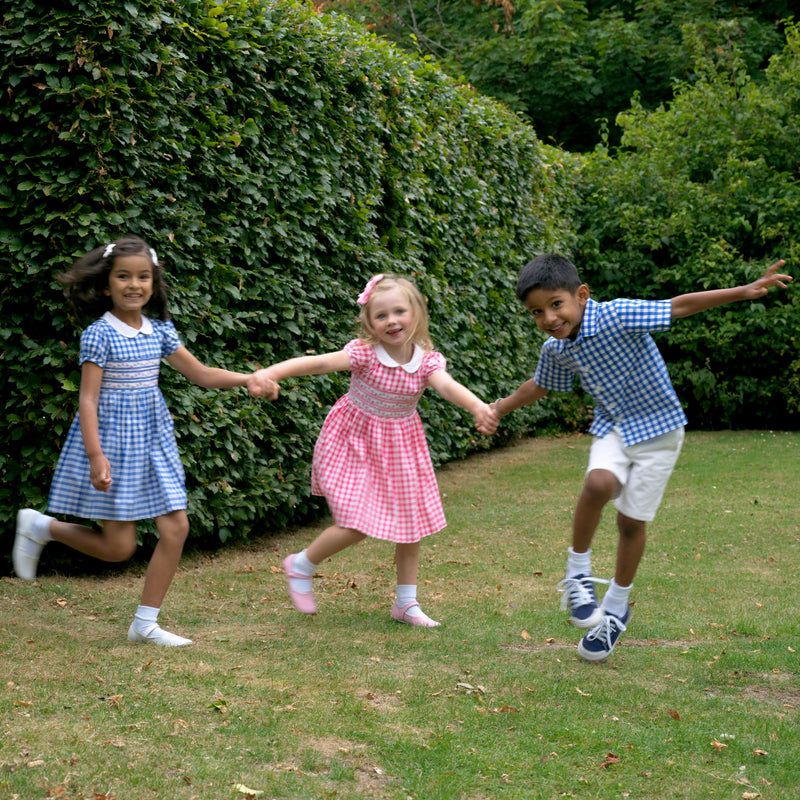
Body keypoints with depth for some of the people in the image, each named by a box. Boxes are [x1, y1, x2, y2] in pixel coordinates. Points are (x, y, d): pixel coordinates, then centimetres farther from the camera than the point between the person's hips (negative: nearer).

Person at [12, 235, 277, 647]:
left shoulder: (160, 331, 5)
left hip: (152, 439, 6)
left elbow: (201, 373, 12)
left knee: (175, 527, -1)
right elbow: (88, 399, -16)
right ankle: (39, 525, 21)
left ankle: (145, 622, 10)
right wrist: (96, 455, -25)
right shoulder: (99, 334, -13)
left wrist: (247, 379, -3)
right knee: (119, 546, -3)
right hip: (112, 438, -6)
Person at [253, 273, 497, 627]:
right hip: (355, 444, -4)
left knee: (410, 524, 9)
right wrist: (271, 372, -49)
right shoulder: (364, 353, -21)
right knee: (356, 527, -12)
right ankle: (301, 565, 14)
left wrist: (477, 407, -53)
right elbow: (320, 362, -34)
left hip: (400, 446, 5)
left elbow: (447, 386, -31)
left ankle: (406, 603, 24)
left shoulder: (427, 360, -13)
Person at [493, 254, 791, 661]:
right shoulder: (555, 350, -5)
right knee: (599, 483, -28)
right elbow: (538, 386, 16)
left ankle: (616, 608, 23)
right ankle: (578, 571, -8)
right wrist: (498, 409, 26)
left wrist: (746, 291, -34)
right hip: (612, 428, 4)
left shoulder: (617, 317, -24)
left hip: (656, 429, -3)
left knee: (632, 521, 2)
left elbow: (679, 307, -28)